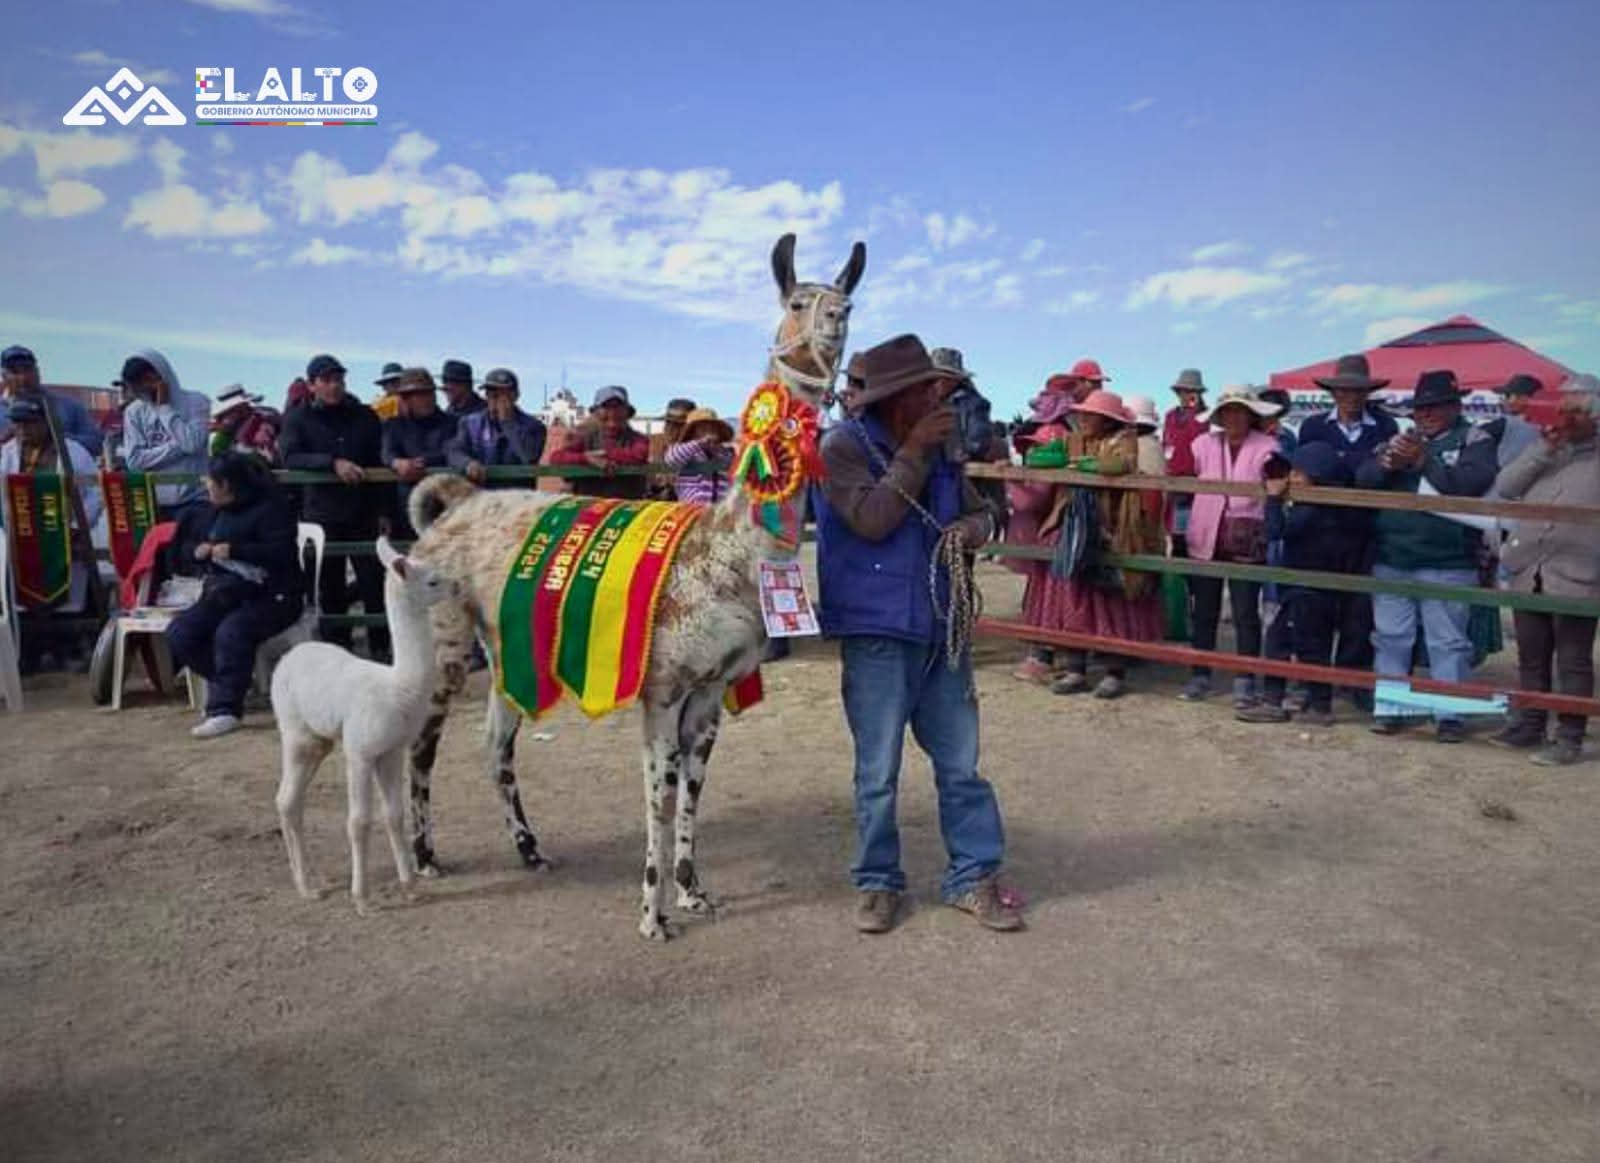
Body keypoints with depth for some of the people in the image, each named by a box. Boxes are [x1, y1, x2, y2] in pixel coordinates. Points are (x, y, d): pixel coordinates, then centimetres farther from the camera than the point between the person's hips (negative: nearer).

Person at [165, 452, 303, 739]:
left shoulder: (270, 508, -9)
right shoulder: (220, 511, 16)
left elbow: (281, 553, -21)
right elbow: (206, 546, 28)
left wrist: (234, 550, -24)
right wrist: (203, 550, 4)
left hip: (270, 596, -8)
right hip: (226, 594, 8)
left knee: (230, 632, -34)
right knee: (179, 633, -11)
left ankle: (225, 709, -25)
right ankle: (225, 682, 8)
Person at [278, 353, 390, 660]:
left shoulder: (365, 416, 9)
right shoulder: (299, 418, 4)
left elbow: (380, 463, 8)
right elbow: (290, 457, -11)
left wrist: (383, 510, 3)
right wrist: (333, 462, -24)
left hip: (363, 514, 1)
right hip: (322, 515, -1)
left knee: (374, 582, -2)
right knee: (331, 587, 5)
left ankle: (381, 646, 8)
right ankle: (337, 647, 16)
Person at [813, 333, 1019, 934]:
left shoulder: (939, 449, 10)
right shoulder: (843, 445, -7)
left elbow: (980, 512, 20)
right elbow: (871, 519, -20)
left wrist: (970, 528, -3)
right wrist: (913, 452, -15)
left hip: (941, 628, 5)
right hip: (876, 632, -5)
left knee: (961, 764, 10)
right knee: (878, 772, 6)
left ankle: (974, 876, 23)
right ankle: (876, 881, 23)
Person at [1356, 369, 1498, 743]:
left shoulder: (1475, 441, 1)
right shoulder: (1399, 439, 13)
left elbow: (1470, 484, -16)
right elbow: (1362, 478, 2)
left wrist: (1423, 461, -21)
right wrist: (1387, 463, -18)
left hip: (1447, 563, -4)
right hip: (1391, 560, 4)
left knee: (1447, 642, 1)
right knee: (1391, 638, 8)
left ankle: (1450, 715, 9)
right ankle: (1390, 708, 17)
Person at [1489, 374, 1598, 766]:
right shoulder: (1544, 451, 15)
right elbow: (1505, 487, 3)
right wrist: (1542, 450, -5)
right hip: (1528, 574, 5)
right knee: (1531, 659, 14)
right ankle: (1529, 725, 25)